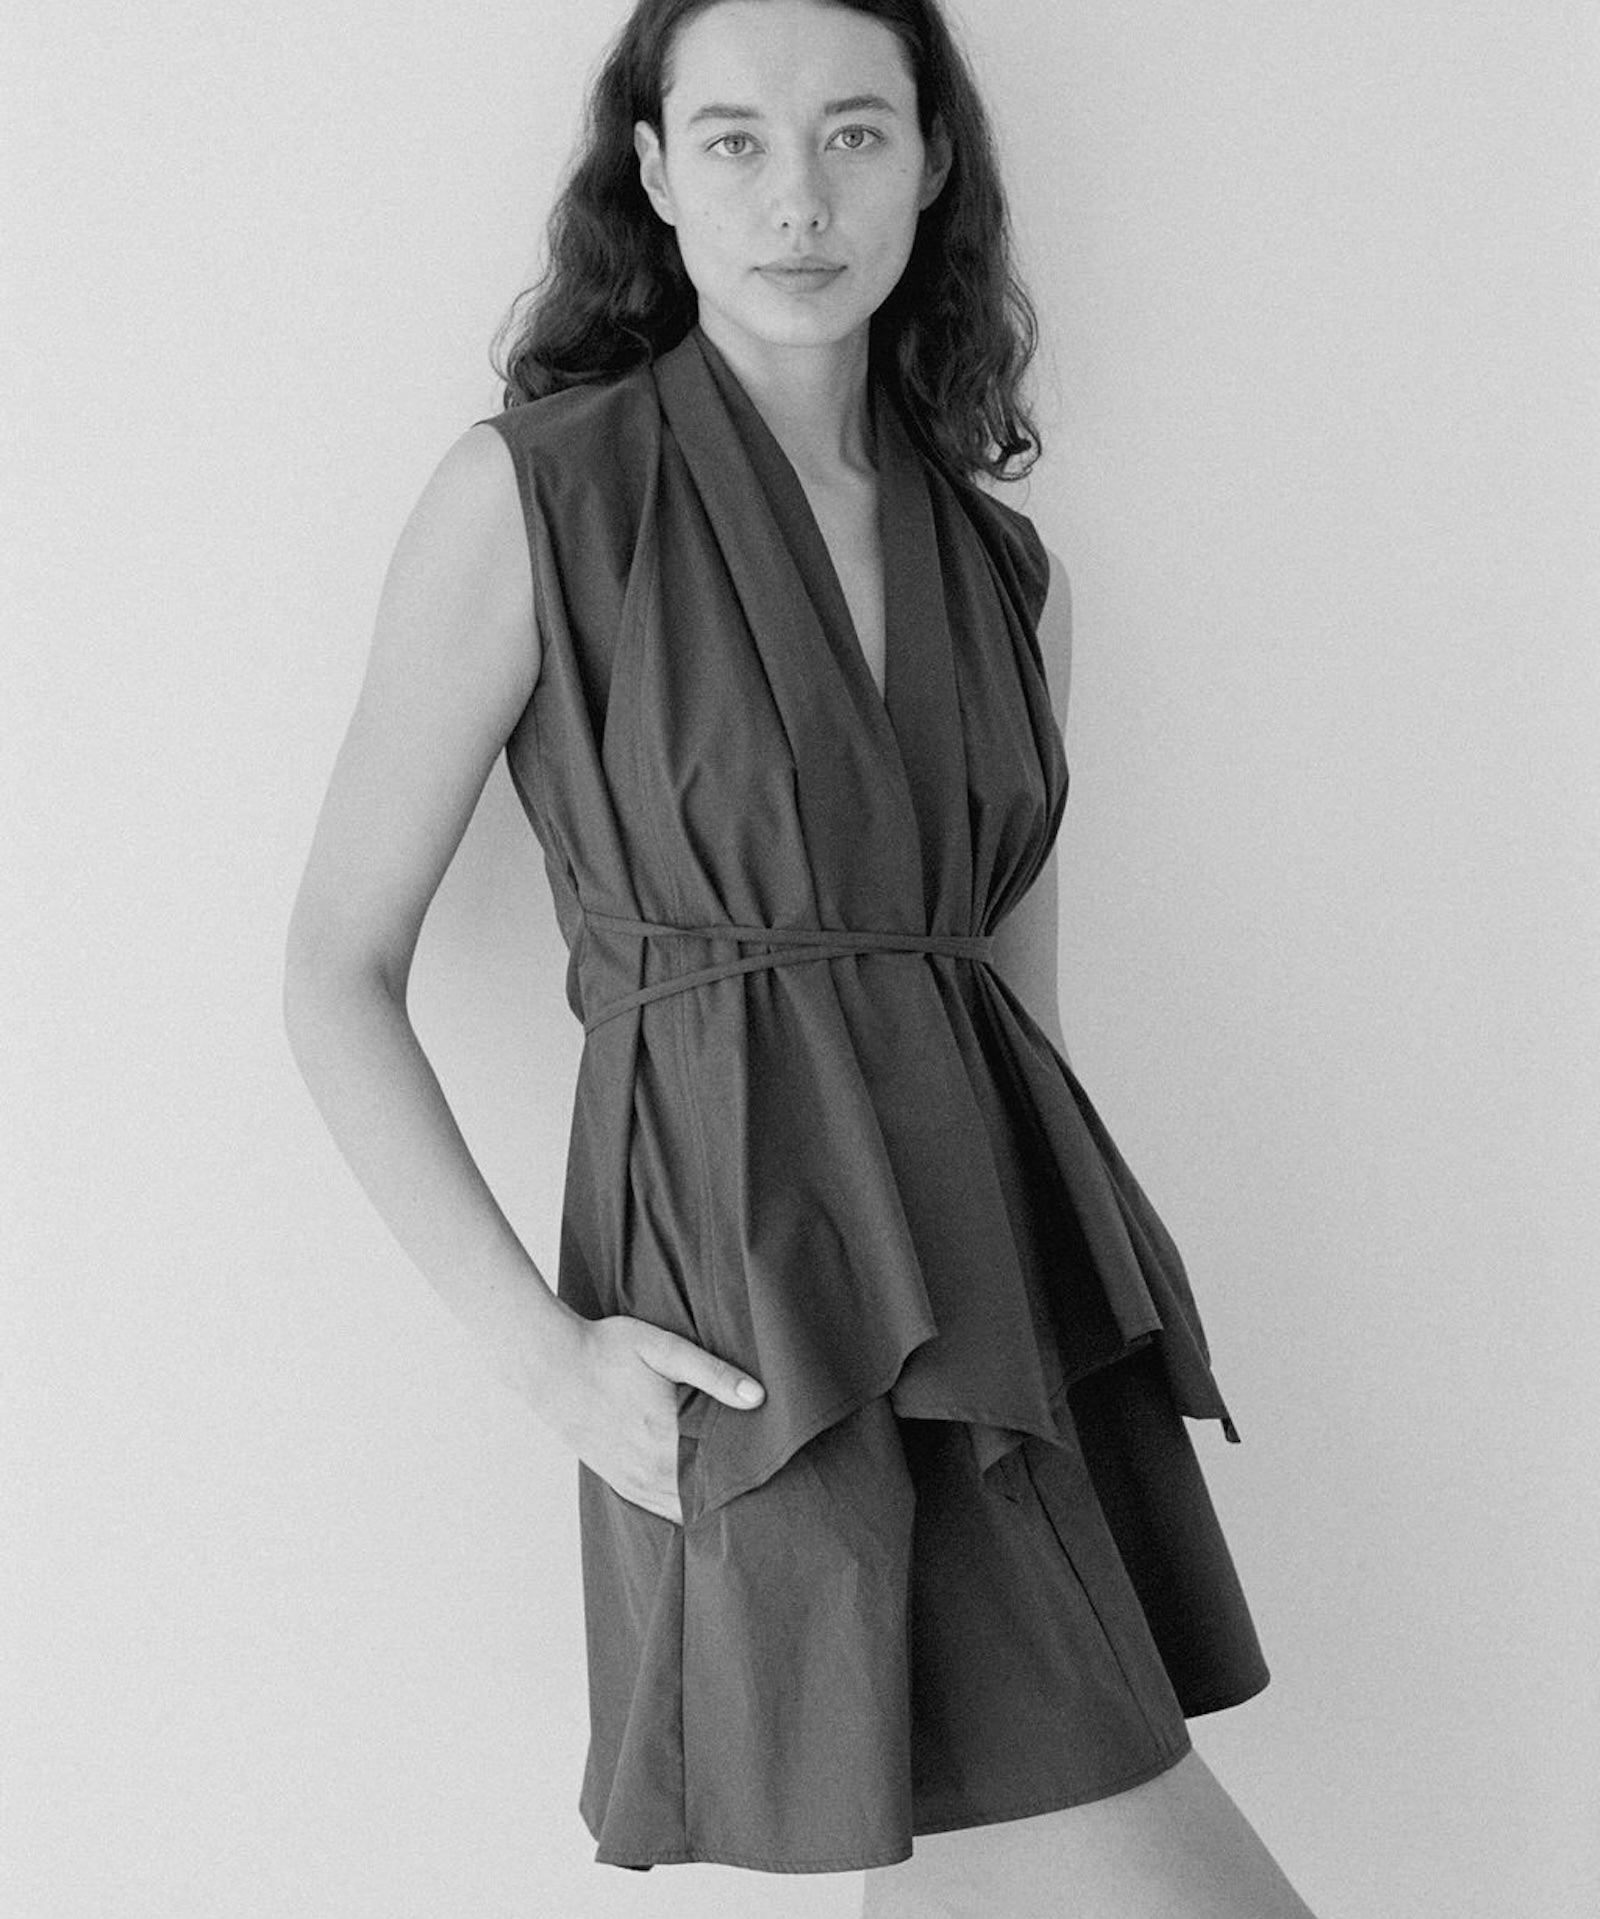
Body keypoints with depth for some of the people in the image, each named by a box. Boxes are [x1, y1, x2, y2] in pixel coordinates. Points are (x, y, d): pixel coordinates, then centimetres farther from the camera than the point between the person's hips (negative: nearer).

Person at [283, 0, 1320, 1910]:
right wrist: (544, 1351, -10)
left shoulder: (1002, 566, 13)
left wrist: (1049, 1348, 12)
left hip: (1006, 1297, 6)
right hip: (767, 1330, -6)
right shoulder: (529, 489, -2)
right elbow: (336, 973, -1)